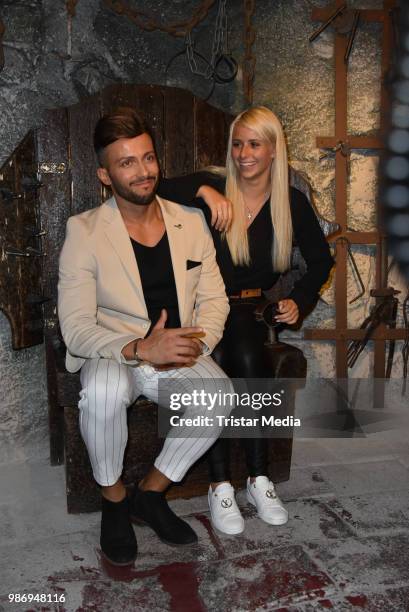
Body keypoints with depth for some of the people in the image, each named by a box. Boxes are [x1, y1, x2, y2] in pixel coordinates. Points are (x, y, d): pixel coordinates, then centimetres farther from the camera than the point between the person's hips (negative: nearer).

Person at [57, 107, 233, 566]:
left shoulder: (191, 222, 3)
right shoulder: (84, 231, -9)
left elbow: (214, 298, 5)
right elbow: (76, 327, -15)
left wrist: (195, 341, -16)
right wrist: (140, 349, -31)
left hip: (178, 355, 3)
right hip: (113, 354, -2)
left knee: (220, 394, -26)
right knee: (104, 389, -35)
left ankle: (150, 493, 0)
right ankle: (113, 499, -3)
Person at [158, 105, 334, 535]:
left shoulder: (292, 202, 3)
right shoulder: (215, 188, -2)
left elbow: (321, 260, 12)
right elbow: (156, 191, -17)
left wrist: (299, 300, -2)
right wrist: (202, 190, -30)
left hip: (253, 307, 1)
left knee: (248, 358, -31)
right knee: (215, 361, -32)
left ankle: (259, 479, -16)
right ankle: (220, 485, -19)